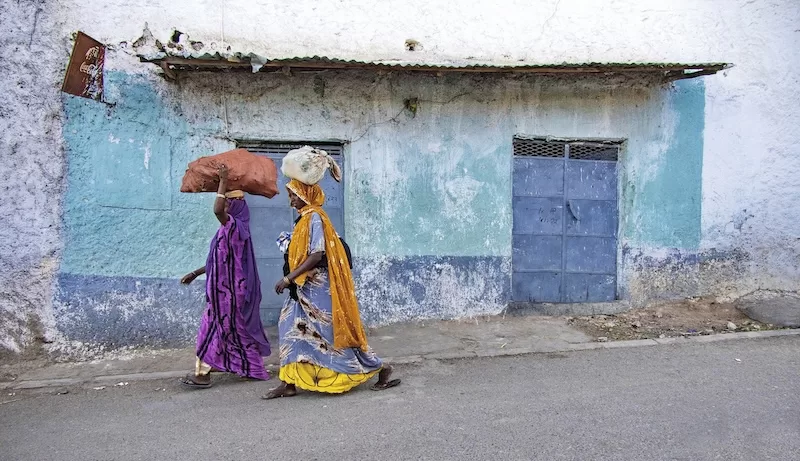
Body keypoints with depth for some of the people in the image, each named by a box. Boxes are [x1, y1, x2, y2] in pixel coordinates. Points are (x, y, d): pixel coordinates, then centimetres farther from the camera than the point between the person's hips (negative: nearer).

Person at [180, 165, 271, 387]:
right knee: (236, 329, 14)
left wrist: (223, 182, -23)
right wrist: (195, 273, 20)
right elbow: (220, 260, 20)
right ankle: (252, 368, 22)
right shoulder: (229, 229, 15)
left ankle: (203, 373, 3)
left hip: (230, 289, -10)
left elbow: (217, 210, -33)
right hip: (227, 287, 10)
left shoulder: (234, 226, -14)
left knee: (214, 325, -4)